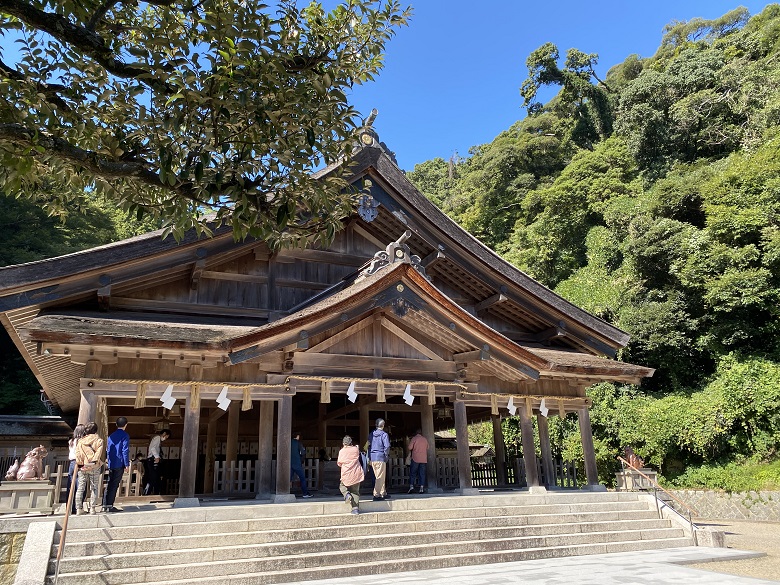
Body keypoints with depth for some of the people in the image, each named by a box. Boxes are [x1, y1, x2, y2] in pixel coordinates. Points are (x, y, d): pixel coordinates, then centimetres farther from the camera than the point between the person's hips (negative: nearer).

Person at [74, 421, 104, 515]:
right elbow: (99, 452, -10)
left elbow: (77, 453, 1)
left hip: (82, 466, 2)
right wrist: (94, 461, -7)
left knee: (80, 488, 9)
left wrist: (79, 463, 1)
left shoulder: (80, 441, 9)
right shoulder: (98, 440, 1)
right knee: (94, 488, 5)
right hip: (94, 468, -2)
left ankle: (79, 508, 8)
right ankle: (92, 508, 3)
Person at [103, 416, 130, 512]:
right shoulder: (125, 436, -9)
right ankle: (109, 505, -3)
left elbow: (107, 449, 18)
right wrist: (127, 465, -11)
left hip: (111, 464, 7)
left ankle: (105, 505, 16)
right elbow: (125, 451, -13)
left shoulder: (111, 435, 13)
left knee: (109, 484, 14)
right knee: (114, 485, -3)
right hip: (119, 464, -7)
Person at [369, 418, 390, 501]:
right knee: (380, 477, -1)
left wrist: (369, 458, 15)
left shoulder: (372, 434, 10)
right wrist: (387, 456, -4)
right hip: (380, 458, -7)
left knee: (379, 476, 16)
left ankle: (383, 493, 25)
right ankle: (376, 495, -3)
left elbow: (369, 446, 12)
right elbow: (387, 446, -17)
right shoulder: (384, 434, -8)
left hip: (373, 458, 7)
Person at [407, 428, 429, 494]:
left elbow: (410, 447, -10)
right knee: (422, 474, 5)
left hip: (415, 459, -3)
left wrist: (411, 452, 10)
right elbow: (427, 448, 18)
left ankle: (411, 486, -7)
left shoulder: (414, 438, -4)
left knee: (412, 473, 4)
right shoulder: (425, 439, 10)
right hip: (424, 459, 3)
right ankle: (422, 488, -2)